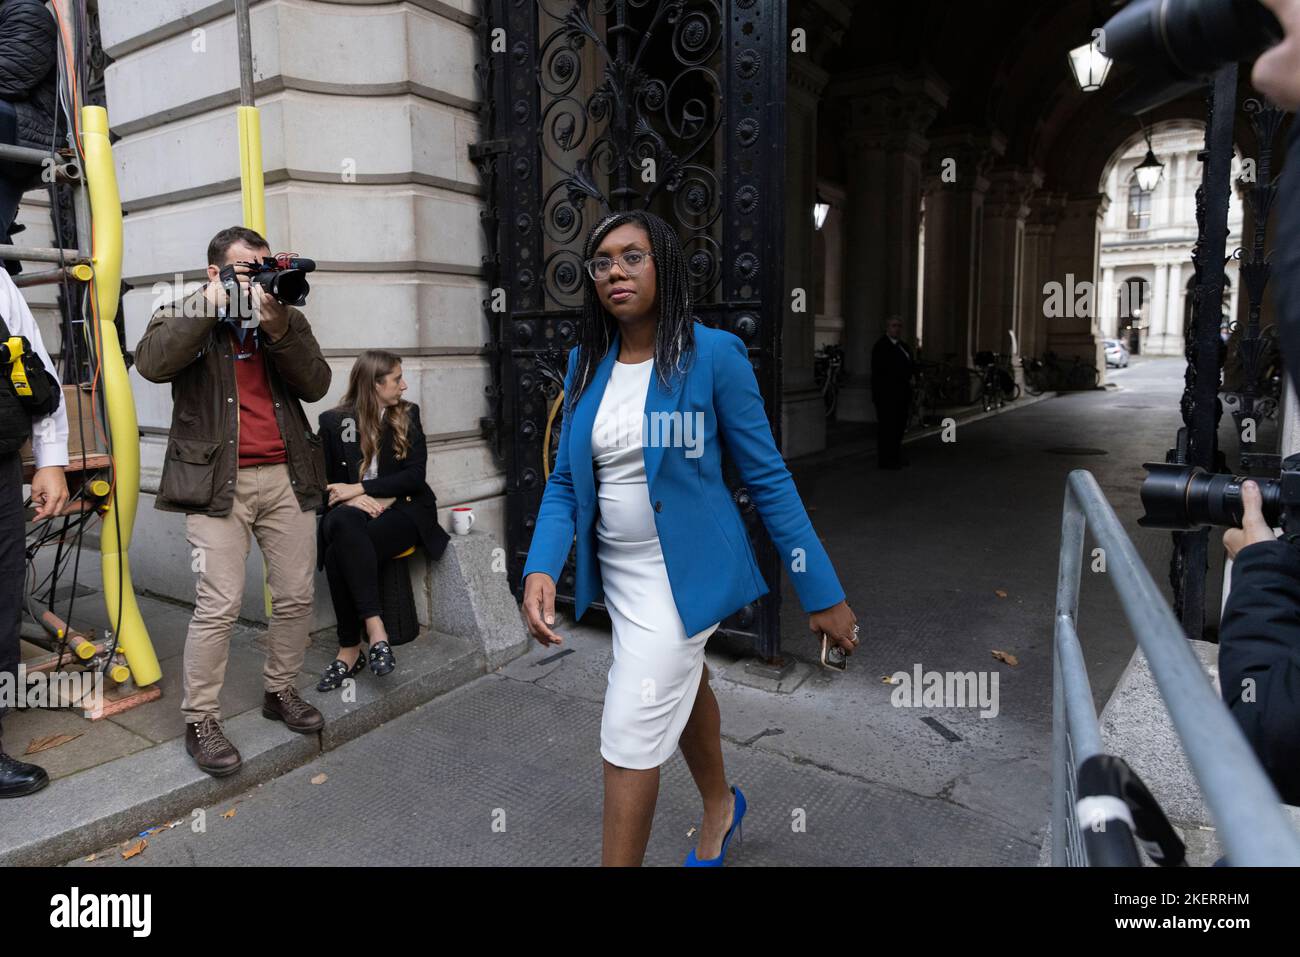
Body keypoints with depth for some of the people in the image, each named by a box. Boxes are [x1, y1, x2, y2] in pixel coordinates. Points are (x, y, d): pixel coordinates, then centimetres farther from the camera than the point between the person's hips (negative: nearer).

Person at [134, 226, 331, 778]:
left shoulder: (286, 318, 15)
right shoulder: (184, 318, 8)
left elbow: (316, 385, 1)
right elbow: (151, 363, -14)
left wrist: (278, 329, -12)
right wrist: (210, 304, -14)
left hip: (287, 478, 4)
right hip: (218, 482, -3)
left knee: (296, 597, 7)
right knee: (219, 606, -8)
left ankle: (280, 691, 26)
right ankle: (200, 722, 6)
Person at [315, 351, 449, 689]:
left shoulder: (407, 415, 8)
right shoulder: (333, 421, 8)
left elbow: (415, 475, -1)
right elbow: (323, 480, 8)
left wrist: (359, 489, -9)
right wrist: (356, 500, -13)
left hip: (400, 510, -1)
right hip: (353, 510, 1)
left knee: (340, 553, -30)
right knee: (341, 522, -35)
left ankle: (350, 649, -24)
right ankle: (374, 628, -34)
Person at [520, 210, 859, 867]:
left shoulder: (712, 354, -14)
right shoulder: (585, 365, 0)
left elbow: (767, 477, -12)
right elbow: (565, 482, 1)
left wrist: (823, 593, -11)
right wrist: (540, 568, -17)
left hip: (683, 572, -6)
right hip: (618, 572, 6)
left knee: (631, 736, -5)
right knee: (682, 690, 26)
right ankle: (719, 804, 54)